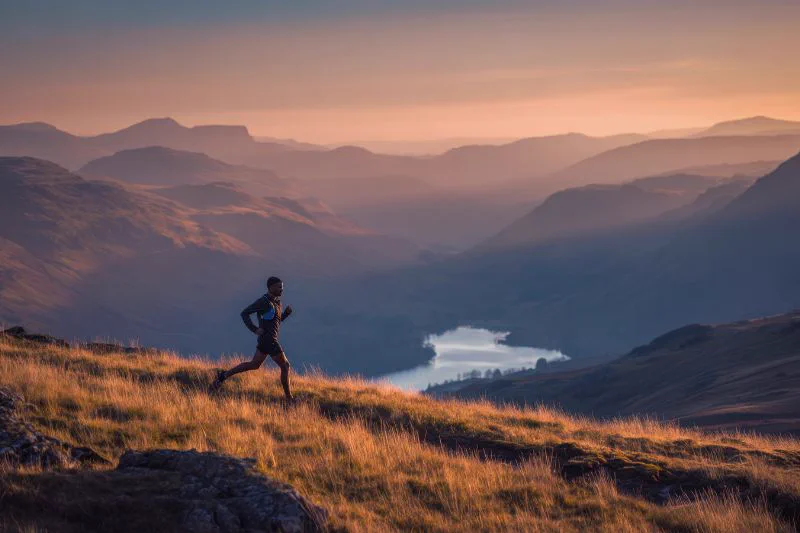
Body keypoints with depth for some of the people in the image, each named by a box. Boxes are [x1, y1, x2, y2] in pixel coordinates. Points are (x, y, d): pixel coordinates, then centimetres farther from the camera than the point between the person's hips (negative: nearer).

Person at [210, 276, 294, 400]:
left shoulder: (276, 301, 12)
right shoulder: (264, 301, -16)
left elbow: (279, 318, 23)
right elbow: (245, 313, -16)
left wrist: (287, 312, 3)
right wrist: (254, 329, -21)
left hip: (266, 339, 10)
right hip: (268, 340, -10)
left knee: (254, 364, 16)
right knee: (285, 366, -1)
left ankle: (224, 375, 15)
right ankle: (288, 398, 8)